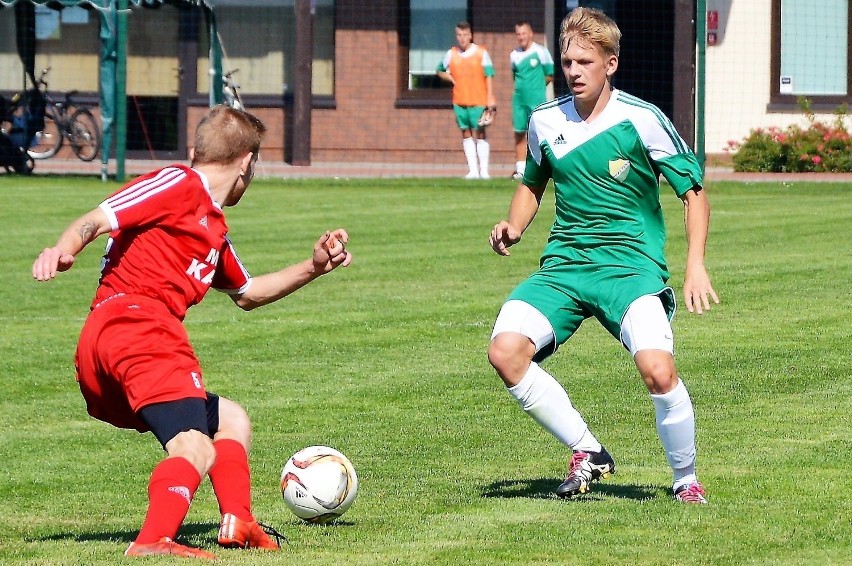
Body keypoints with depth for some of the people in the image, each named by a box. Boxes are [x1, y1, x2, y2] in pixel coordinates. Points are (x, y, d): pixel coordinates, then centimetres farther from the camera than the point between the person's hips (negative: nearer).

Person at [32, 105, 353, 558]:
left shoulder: (214, 227, 32)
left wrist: (312, 268, 37)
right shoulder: (178, 185, 3)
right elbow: (95, 220, -9)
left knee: (231, 420, 26)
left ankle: (237, 523, 11)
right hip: (134, 323, -10)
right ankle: (153, 541, -46)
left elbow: (246, 294, 47)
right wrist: (64, 249, -29)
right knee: (195, 450, -25)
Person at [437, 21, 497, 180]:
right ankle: (473, 170, 7)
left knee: (480, 134, -3)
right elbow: (440, 70, 23)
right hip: (459, 101, 4)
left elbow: (489, 76, -2)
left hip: (479, 101, -4)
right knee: (466, 134, 4)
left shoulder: (481, 53, -1)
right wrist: (448, 77, 1)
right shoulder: (451, 54, 8)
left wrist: (490, 98, -9)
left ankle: (484, 170, 0)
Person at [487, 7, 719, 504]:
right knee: (505, 351, -20)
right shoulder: (545, 122, 6)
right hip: (564, 263, 4)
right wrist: (514, 228, 5)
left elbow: (694, 190, 0)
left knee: (658, 369, -28)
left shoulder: (642, 120, -7)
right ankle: (587, 453, -3)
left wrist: (696, 265, -12)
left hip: (631, 263, -4)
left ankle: (687, 480, -2)